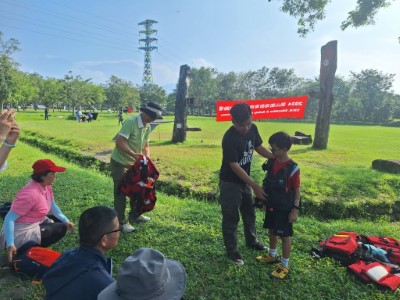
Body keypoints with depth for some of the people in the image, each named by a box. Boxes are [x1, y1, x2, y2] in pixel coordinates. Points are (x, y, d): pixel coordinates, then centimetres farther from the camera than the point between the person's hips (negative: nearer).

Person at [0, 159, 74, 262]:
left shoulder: (46, 186, -2)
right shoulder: (31, 194, -29)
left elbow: (52, 206, 8)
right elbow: (9, 218, -28)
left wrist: (66, 220, -5)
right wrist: (10, 244, -34)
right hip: (22, 232, -9)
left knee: (60, 222, 13)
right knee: (61, 229, -11)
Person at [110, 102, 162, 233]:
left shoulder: (147, 127, 2)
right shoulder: (130, 122, -24)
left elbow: (146, 145, 10)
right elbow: (119, 142, -30)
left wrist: (147, 158, -6)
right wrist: (133, 154, -38)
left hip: (133, 163, 9)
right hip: (120, 162, -8)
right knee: (121, 192, 0)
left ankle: (134, 215, 34)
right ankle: (122, 222, 12)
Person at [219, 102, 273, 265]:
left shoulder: (253, 129, -8)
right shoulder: (229, 138, -29)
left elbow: (259, 147, 8)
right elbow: (234, 166, -27)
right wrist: (255, 186, -26)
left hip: (245, 180, 7)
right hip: (230, 182, -7)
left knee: (249, 212, 22)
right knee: (231, 218, 6)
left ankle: (252, 241, 44)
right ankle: (232, 251, 24)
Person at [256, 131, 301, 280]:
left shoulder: (292, 168, -21)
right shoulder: (271, 162, -2)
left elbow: (297, 190, -14)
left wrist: (295, 209, -15)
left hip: (284, 208, -7)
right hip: (271, 205, 7)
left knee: (285, 236, 7)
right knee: (272, 231, 21)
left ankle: (284, 265, 22)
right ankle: (272, 255, 43)